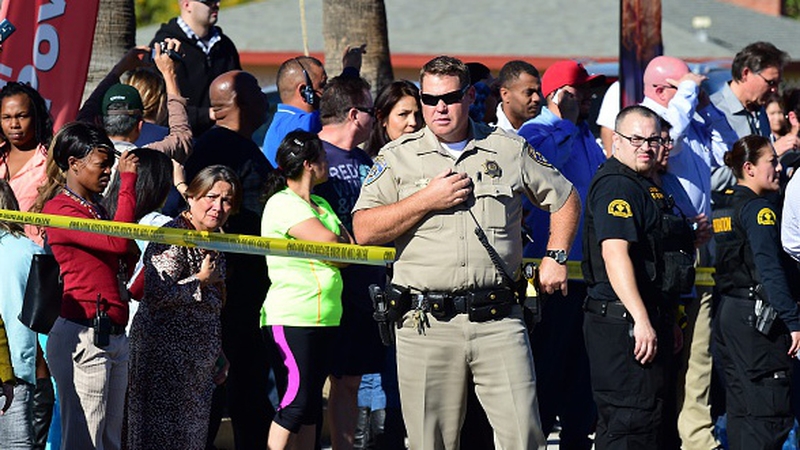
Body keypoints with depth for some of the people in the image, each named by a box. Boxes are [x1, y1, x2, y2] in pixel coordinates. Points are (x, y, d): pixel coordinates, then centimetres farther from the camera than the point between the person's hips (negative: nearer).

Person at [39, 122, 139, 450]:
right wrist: (128, 182, -15)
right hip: (83, 335, -9)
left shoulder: (96, 208, 21)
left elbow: (123, 263, 22)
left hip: (114, 335, 9)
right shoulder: (60, 209, -8)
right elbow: (117, 242, -20)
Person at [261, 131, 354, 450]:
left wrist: (337, 244, -10)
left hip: (325, 316, 8)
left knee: (312, 400, 6)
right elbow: (330, 246, -16)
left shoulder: (320, 205, 19)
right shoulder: (282, 204, -9)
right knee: (297, 399, -12)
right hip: (292, 316, -8)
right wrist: (344, 243, 4)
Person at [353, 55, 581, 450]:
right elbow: (364, 230, -2)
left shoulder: (510, 150, 10)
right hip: (426, 324, 0)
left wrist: (555, 257, 10)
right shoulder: (397, 157, 7)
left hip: (498, 319, 0)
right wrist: (427, 200, -9)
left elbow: (565, 198, 22)